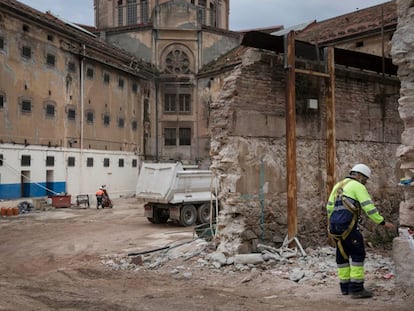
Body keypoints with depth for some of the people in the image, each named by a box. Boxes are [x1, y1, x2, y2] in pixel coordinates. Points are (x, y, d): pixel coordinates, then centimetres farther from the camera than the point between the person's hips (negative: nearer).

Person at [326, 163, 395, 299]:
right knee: (358, 254, -1)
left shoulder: (338, 185, 22)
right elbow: (369, 207, -9)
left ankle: (345, 286, 22)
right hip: (348, 226, -8)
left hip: (334, 226, 8)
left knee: (342, 254, 16)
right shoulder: (358, 186, -1)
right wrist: (383, 222, -4)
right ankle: (356, 288, -2)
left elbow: (329, 206, 21)